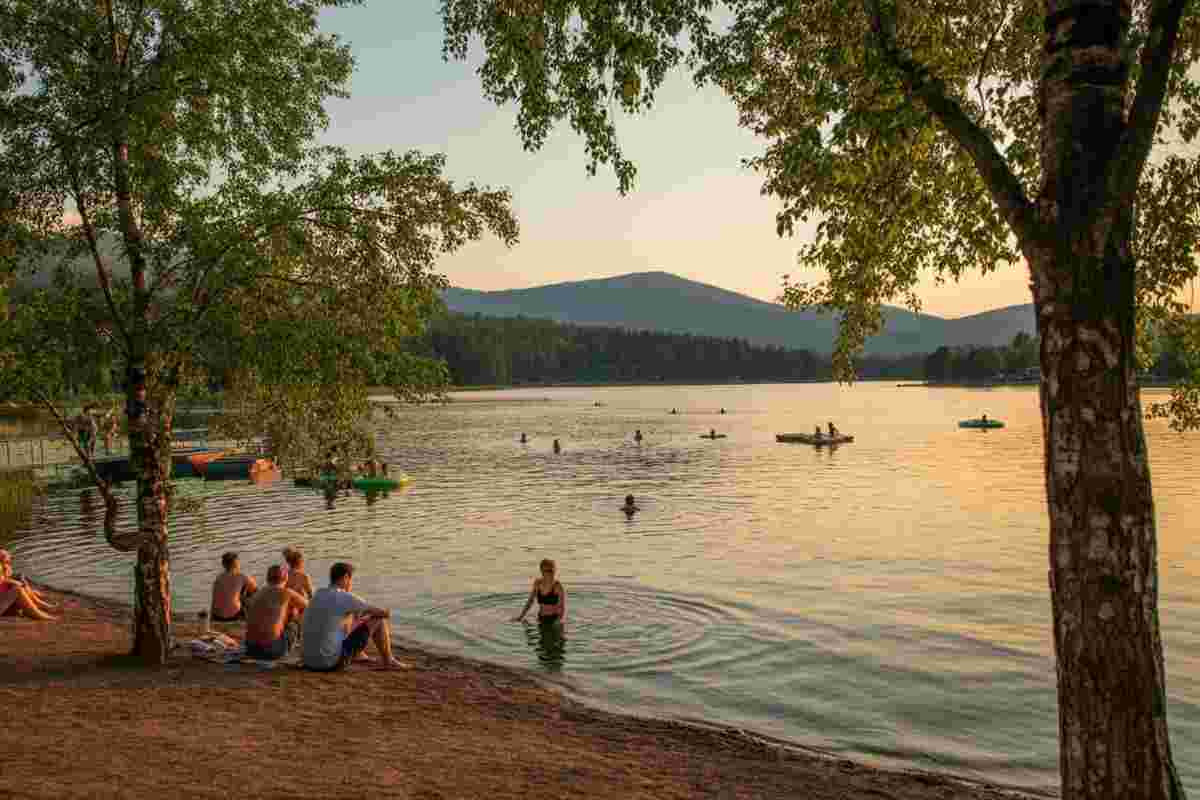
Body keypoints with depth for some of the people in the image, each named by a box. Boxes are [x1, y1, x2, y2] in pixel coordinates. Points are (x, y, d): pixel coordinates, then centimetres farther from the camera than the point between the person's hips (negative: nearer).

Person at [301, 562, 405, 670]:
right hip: (331, 663, -8)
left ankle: (361, 656, 49)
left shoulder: (318, 594, 9)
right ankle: (387, 661, 19)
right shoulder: (346, 598, -12)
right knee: (379, 620, 0)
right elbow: (385, 613, -4)